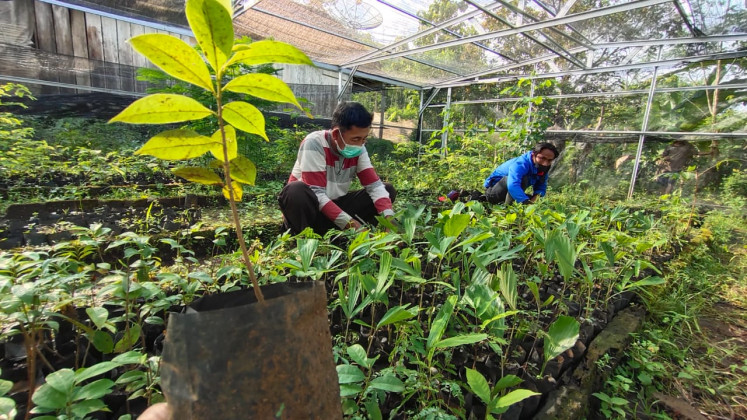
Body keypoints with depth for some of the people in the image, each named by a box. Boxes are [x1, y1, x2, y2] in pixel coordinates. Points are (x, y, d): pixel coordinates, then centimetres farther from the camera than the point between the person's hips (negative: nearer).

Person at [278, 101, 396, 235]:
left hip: (336, 205, 6)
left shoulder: (358, 149, -6)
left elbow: (375, 185, -10)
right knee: (296, 191, -40)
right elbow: (316, 193, -29)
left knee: (388, 189, -6)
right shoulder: (315, 144, -23)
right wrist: (350, 223, -34)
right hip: (309, 209, -5)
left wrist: (388, 218, -27)